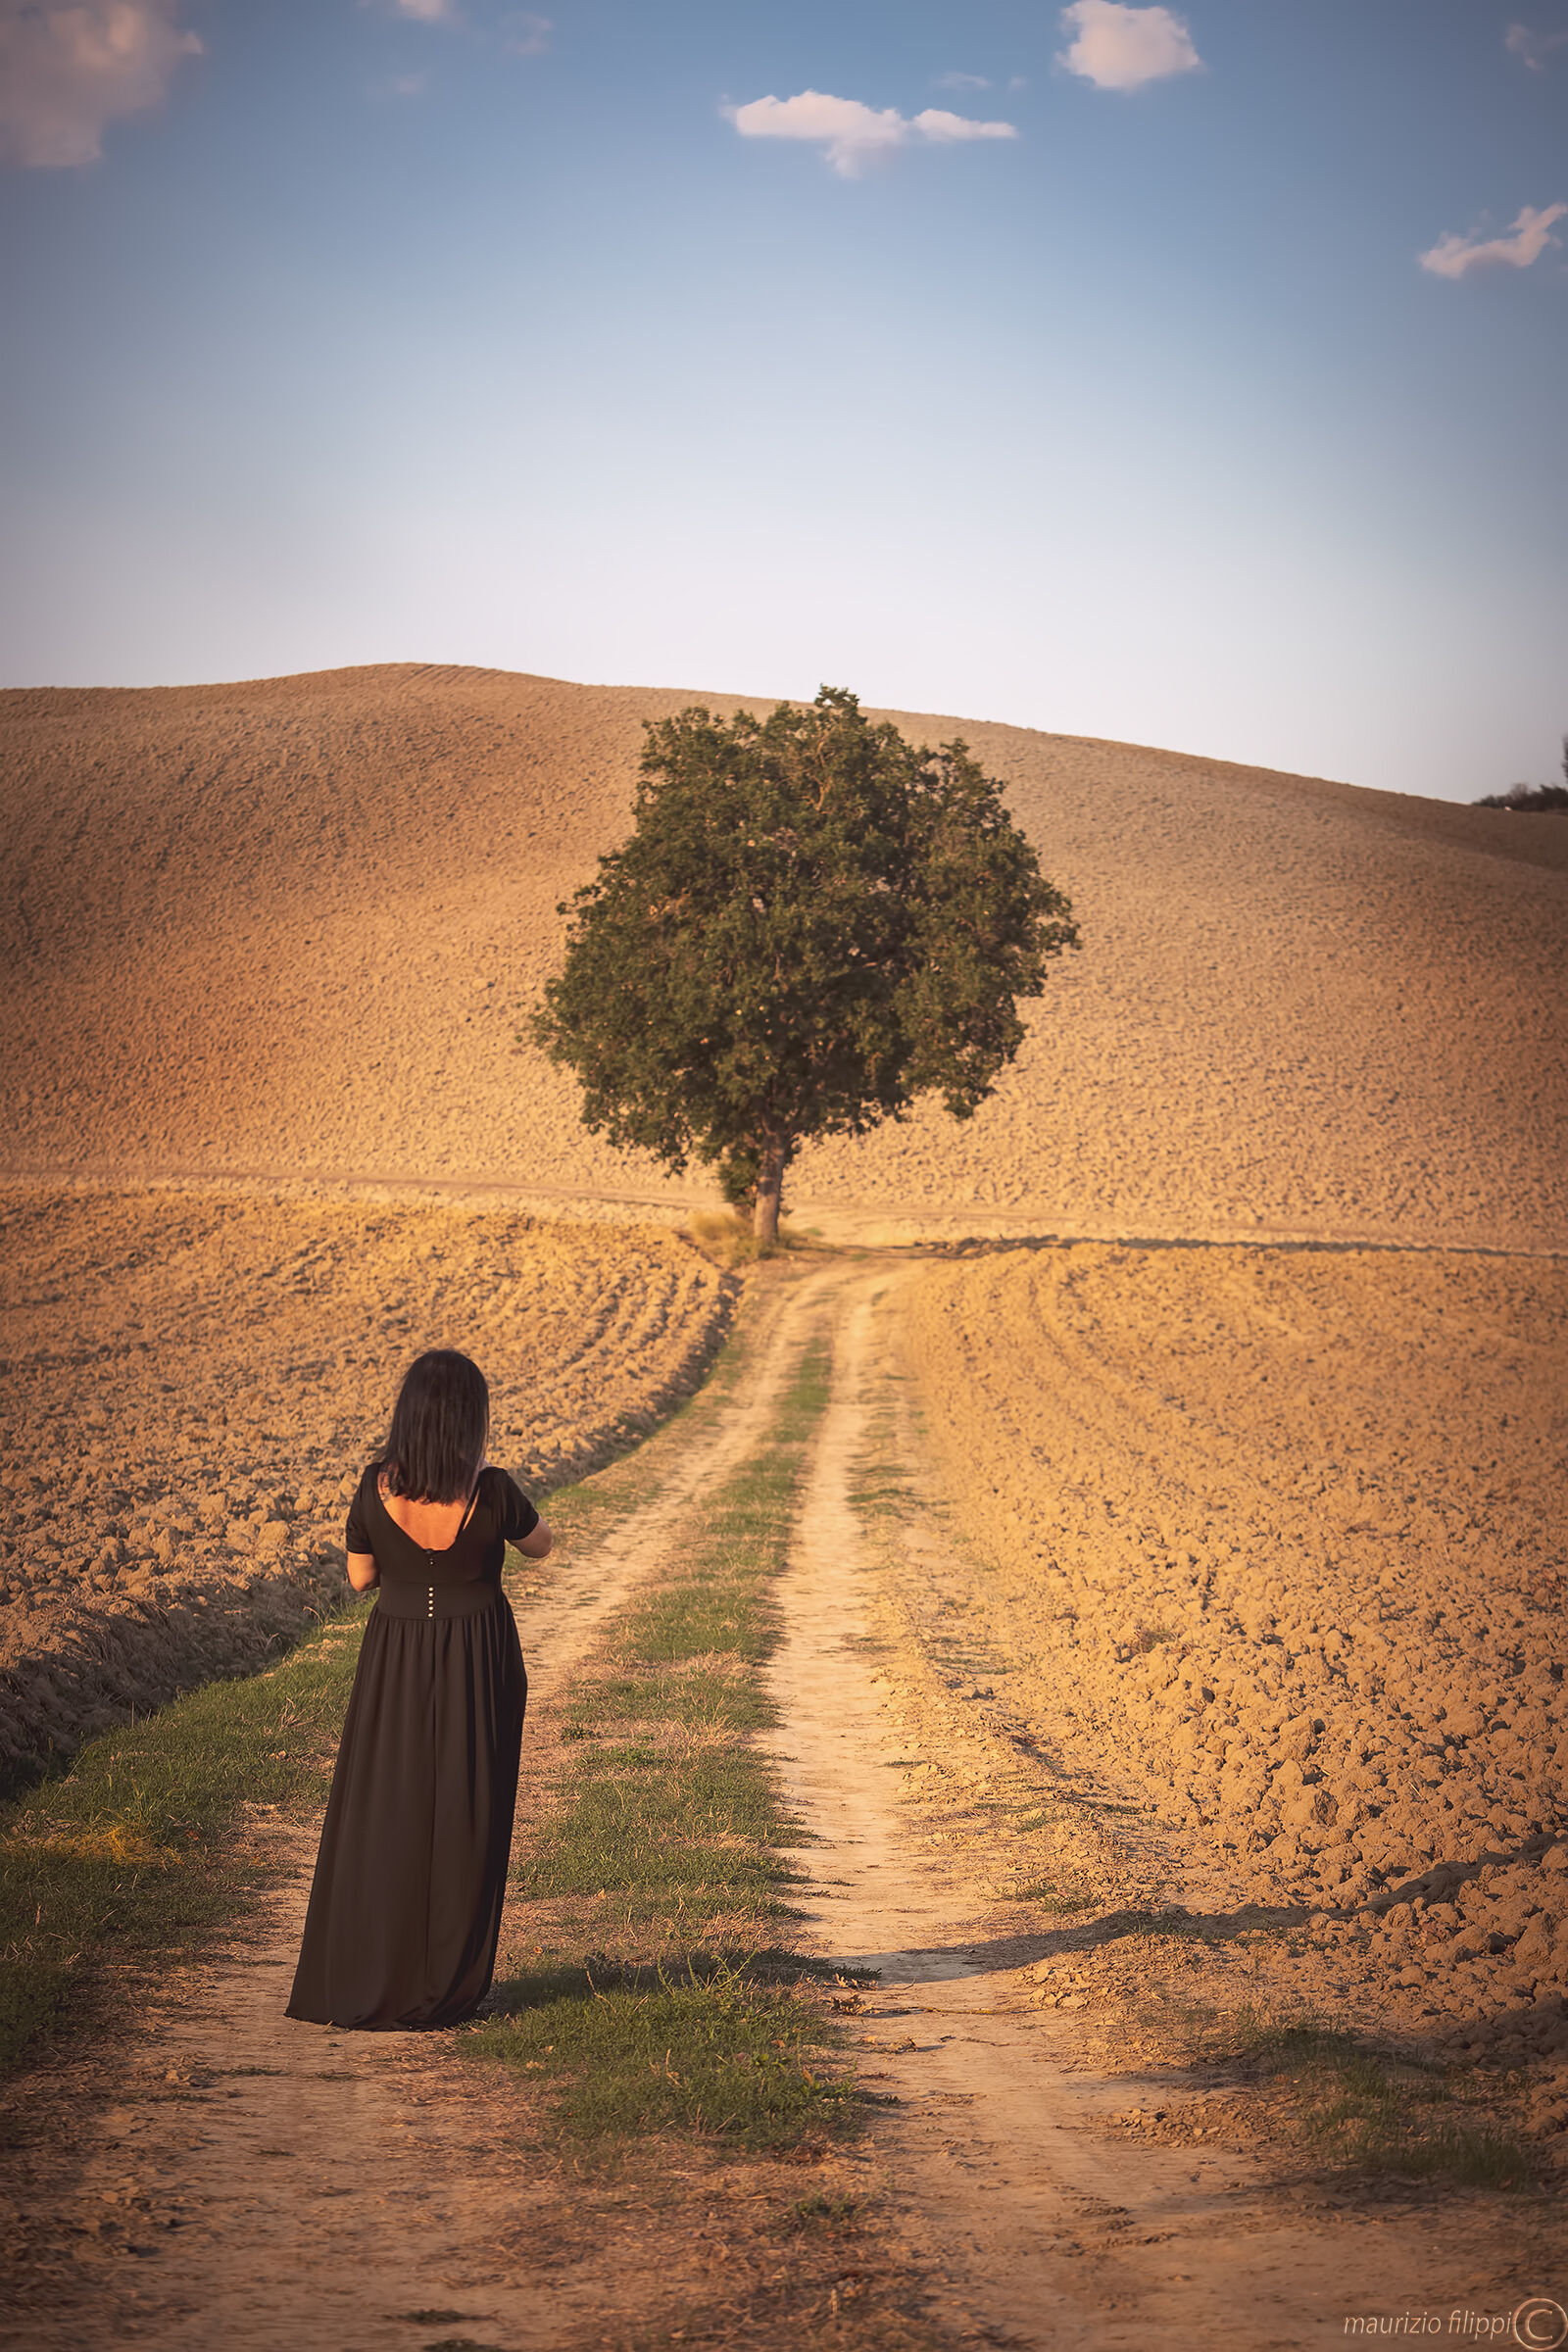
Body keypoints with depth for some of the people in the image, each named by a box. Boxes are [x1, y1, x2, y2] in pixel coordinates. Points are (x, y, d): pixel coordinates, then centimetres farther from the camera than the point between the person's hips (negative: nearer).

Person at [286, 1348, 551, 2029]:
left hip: (395, 1662, 1)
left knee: (381, 1815, 13)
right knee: (463, 1818, 10)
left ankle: (361, 1982, 15)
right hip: (479, 1665, -1)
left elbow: (359, 1577, 1)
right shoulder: (492, 1492, -18)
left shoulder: (376, 1487, -14)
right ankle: (447, 1987, 15)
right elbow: (540, 1545, 3)